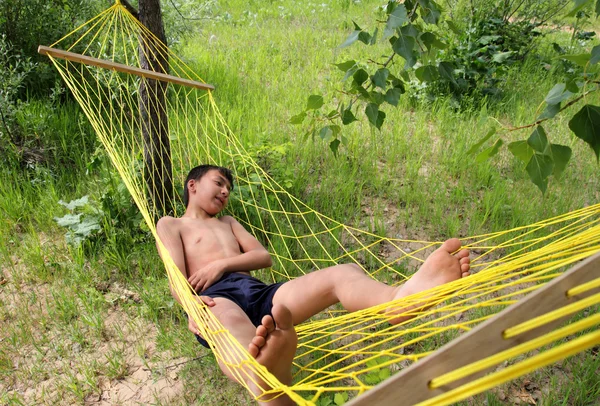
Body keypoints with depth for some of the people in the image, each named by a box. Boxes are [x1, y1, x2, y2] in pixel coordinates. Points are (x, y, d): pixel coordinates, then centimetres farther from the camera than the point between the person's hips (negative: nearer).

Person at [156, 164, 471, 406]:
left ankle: (398, 298, -56)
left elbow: (264, 256, 20)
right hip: (216, 298, -4)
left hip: (259, 293, 5)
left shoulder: (227, 222, 38)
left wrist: (221, 264, 2)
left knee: (342, 273, -23)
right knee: (230, 322, -45)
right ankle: (263, 372, -81)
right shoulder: (170, 224, 22)